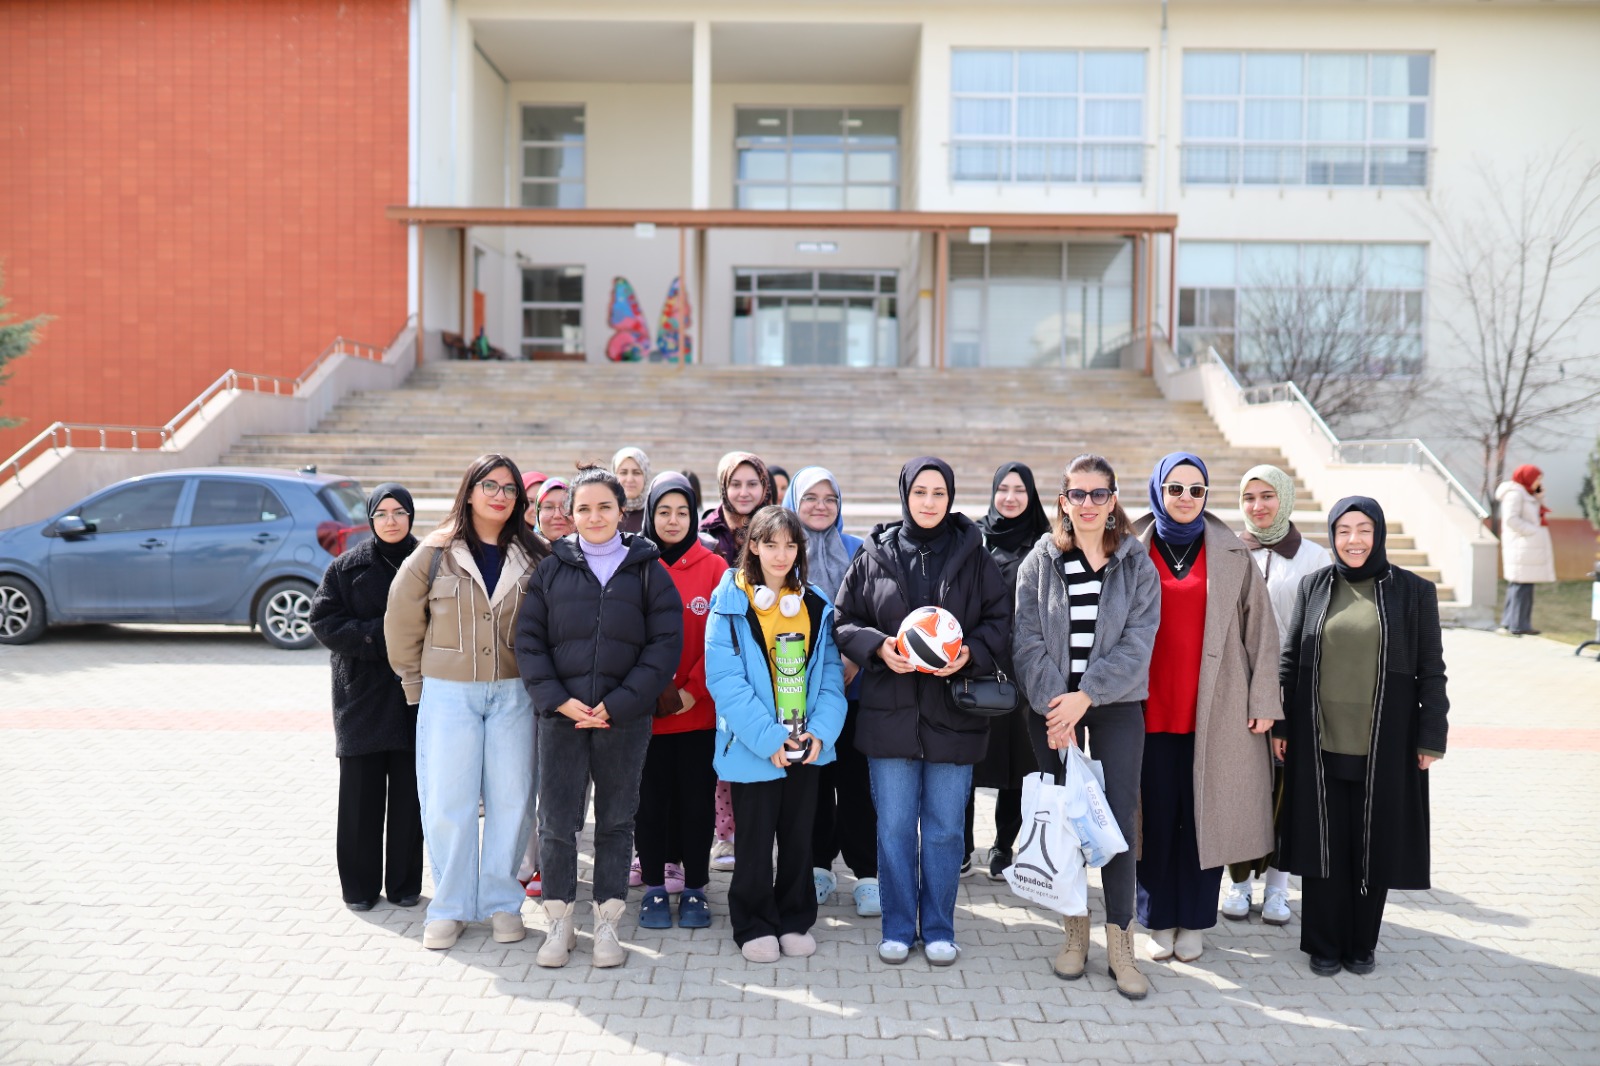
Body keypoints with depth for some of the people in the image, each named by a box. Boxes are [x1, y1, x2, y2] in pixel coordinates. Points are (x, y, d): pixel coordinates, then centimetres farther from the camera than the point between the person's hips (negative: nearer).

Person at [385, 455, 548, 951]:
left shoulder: (532, 558, 3)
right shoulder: (435, 553, 0)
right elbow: (402, 621, 7)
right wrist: (415, 682, 7)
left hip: (513, 693, 1)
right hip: (448, 694, -1)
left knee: (511, 800, 4)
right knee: (447, 803, 2)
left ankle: (502, 902, 19)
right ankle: (450, 907, 15)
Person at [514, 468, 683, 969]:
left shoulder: (648, 570, 3)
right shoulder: (551, 569, 7)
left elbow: (665, 643, -2)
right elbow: (528, 640, 4)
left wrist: (619, 703, -11)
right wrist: (558, 699, -9)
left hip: (625, 718, -1)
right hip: (561, 714, 1)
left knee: (616, 821, 8)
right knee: (557, 821, 3)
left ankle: (607, 923, 20)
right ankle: (559, 922, 18)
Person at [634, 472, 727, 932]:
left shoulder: (714, 567, 2)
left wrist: (691, 691, -10)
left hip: (699, 712, 0)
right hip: (645, 712, 0)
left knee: (698, 800, 6)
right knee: (651, 800, 7)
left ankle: (694, 889, 20)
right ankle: (655, 889, 21)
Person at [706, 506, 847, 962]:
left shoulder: (816, 605, 6)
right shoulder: (731, 604, -7)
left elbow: (829, 675, 3)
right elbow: (725, 679, -14)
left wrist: (820, 731, -11)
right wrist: (768, 737, -20)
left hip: (805, 745, 4)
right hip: (753, 747, -4)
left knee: (799, 836, 14)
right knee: (755, 838, 6)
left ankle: (795, 920, 29)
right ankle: (755, 925, 23)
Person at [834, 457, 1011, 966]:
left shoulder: (973, 555, 3)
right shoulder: (874, 555, 4)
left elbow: (999, 620, 4)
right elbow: (844, 620, 6)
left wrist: (971, 652, -14)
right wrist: (878, 647, -12)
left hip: (953, 710, 0)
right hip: (890, 710, 0)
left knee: (945, 828, 8)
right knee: (894, 826, 7)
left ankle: (939, 929, 22)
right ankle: (898, 927, 22)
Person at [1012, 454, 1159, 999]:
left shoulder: (1137, 564, 3)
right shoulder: (1039, 561, 4)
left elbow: (1137, 643, -5)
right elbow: (1027, 640, -2)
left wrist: (1085, 695, -14)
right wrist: (1053, 702, -13)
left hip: (1117, 708, 0)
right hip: (1051, 708, 1)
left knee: (1119, 820, -4)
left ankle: (1120, 946, 7)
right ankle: (1075, 933, 20)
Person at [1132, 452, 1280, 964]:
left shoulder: (1232, 554, 6)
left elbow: (1259, 628, 5)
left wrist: (1263, 700, 1)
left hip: (1214, 711, 0)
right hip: (1150, 709, 0)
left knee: (1204, 815, 5)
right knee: (1156, 816, 3)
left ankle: (1193, 922, 19)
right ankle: (1159, 919, 18)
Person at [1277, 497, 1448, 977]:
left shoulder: (1413, 591, 0)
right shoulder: (1314, 587, 4)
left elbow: (1431, 671, 0)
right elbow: (1290, 659, 7)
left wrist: (1431, 737, -4)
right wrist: (1280, 725, 4)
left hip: (1383, 745, -1)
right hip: (1319, 742, 1)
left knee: (1373, 843, 8)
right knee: (1323, 842, 6)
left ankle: (1362, 944, 23)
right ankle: (1324, 945, 19)